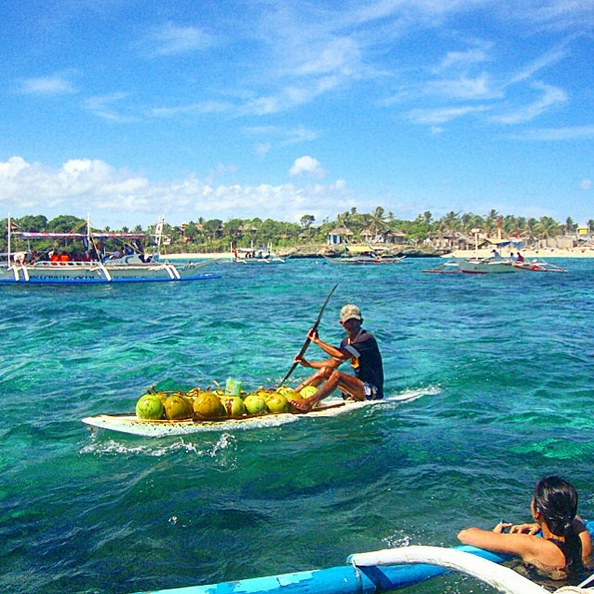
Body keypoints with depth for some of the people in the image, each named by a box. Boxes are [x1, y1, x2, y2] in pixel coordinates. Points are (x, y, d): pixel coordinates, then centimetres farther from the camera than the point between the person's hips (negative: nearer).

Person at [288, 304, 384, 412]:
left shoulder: (367, 338, -16)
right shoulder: (346, 341, 12)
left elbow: (342, 355, -28)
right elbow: (334, 363, 18)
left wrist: (317, 341, -19)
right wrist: (308, 364, 8)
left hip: (373, 392, -9)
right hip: (360, 388, 9)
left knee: (337, 375, -29)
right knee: (326, 371, 0)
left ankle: (308, 403, -39)